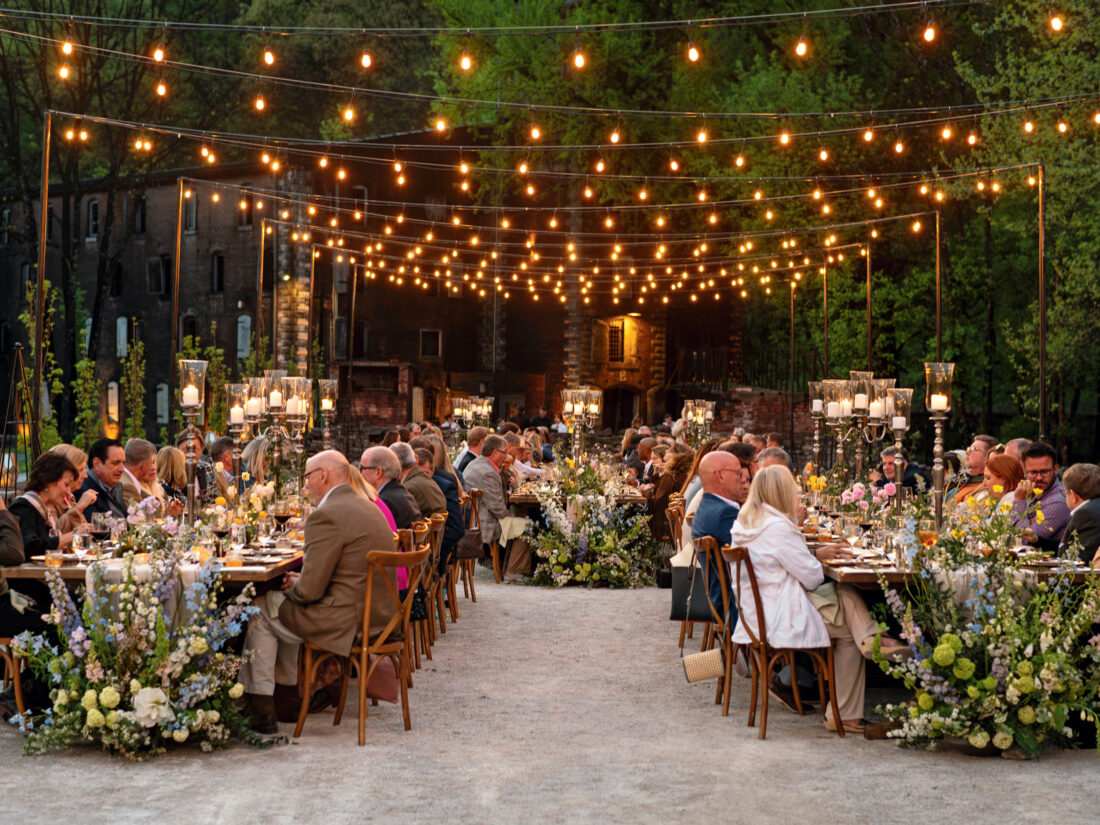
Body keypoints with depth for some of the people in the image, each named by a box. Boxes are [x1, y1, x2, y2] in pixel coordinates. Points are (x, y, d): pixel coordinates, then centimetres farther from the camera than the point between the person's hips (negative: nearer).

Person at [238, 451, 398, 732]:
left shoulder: (326, 516, -19)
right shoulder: (367, 507, 11)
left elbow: (310, 590, -19)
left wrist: (293, 589, 3)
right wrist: (300, 581, 14)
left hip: (349, 620, -9)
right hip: (378, 615, 9)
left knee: (260, 613, 10)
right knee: (285, 608, 29)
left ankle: (260, 708, 15)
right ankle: (287, 699, 35)